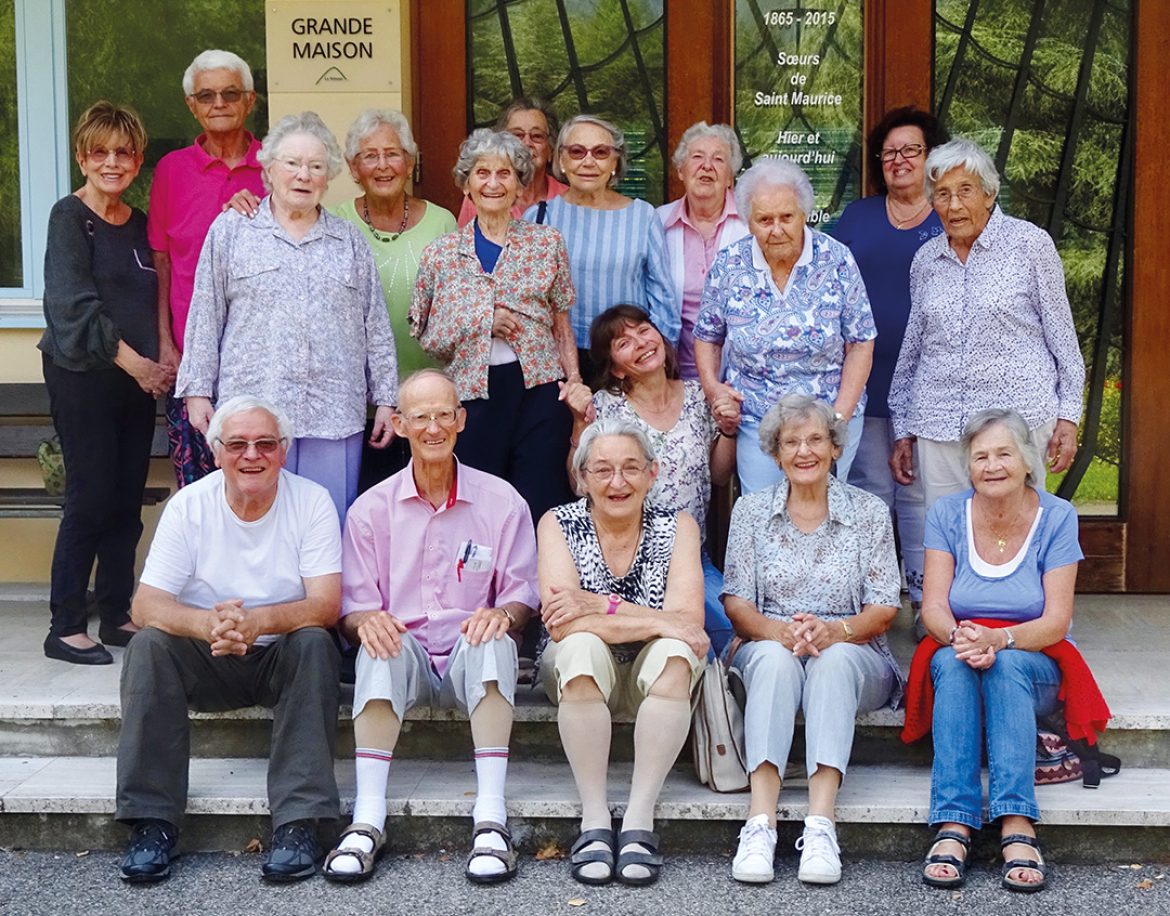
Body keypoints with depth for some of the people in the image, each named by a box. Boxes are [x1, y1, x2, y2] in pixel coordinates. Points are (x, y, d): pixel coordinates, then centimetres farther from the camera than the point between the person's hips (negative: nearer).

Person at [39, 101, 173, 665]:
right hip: (81, 375, -6)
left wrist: (161, 363, 2)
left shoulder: (138, 223, 14)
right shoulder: (70, 217, -6)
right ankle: (65, 629, 1)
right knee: (90, 499, -7)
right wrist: (130, 359, -13)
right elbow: (73, 303, -14)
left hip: (136, 379, 7)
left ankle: (116, 616, 18)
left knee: (127, 502, 8)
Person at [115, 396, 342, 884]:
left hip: (285, 659, -1)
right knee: (148, 646, -25)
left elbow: (326, 605, -18)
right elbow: (146, 606, -15)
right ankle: (151, 822, -22)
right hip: (208, 664, 1)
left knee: (314, 643, -32)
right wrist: (209, 624, -37)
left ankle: (298, 822, -32)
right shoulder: (189, 506, -6)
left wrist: (257, 620, -39)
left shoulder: (312, 501, -9)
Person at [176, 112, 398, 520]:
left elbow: (376, 329, 14)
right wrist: (198, 391, 2)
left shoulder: (350, 241, 14)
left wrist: (385, 399, 9)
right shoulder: (231, 230, 9)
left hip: (335, 416, 2)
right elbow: (205, 318, 8)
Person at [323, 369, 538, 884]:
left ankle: (491, 819, -39)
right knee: (382, 644, -34)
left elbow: (522, 596, 6)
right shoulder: (371, 509, 6)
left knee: (492, 639, -35)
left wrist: (503, 614, -19)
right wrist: (366, 621, -21)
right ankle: (367, 822, -38)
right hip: (406, 658, 1)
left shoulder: (501, 501, 5)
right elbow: (352, 610, 4)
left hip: (471, 660, 0)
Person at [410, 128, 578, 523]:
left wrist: (576, 386, 0)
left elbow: (562, 327, 11)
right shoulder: (441, 254, 6)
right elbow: (427, 337, 7)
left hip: (539, 390, 0)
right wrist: (483, 322, -8)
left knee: (541, 506, -2)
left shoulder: (547, 242, 7)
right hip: (474, 394, 0)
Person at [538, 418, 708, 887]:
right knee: (582, 646, -34)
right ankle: (594, 821, -30)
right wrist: (654, 622, -25)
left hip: (652, 679, 1)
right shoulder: (559, 524, -7)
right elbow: (561, 623, -21)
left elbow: (687, 620, -18)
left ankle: (640, 820, -31)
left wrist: (599, 607, -25)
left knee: (674, 653, -32)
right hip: (584, 674, -1)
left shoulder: (676, 527, -4)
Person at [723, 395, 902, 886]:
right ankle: (760, 824, -47)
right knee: (775, 657, -35)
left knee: (832, 660, -36)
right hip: (768, 648, 0)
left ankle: (820, 825, -46)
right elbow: (737, 603, 1)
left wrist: (835, 630, -21)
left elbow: (883, 610, 0)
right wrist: (778, 630, -21)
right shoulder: (751, 510, 9)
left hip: (853, 654, 0)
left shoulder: (869, 511, 6)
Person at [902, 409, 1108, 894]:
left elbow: (1056, 620, -11)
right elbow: (933, 606, -7)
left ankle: (1017, 827, -45)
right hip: (955, 662, 1)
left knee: (1005, 665, -35)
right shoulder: (947, 514, 0)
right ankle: (953, 825, -43)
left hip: (1032, 661, -1)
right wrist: (960, 638, -31)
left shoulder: (1056, 517, -4)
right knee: (953, 663, -34)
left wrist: (998, 640, -30)